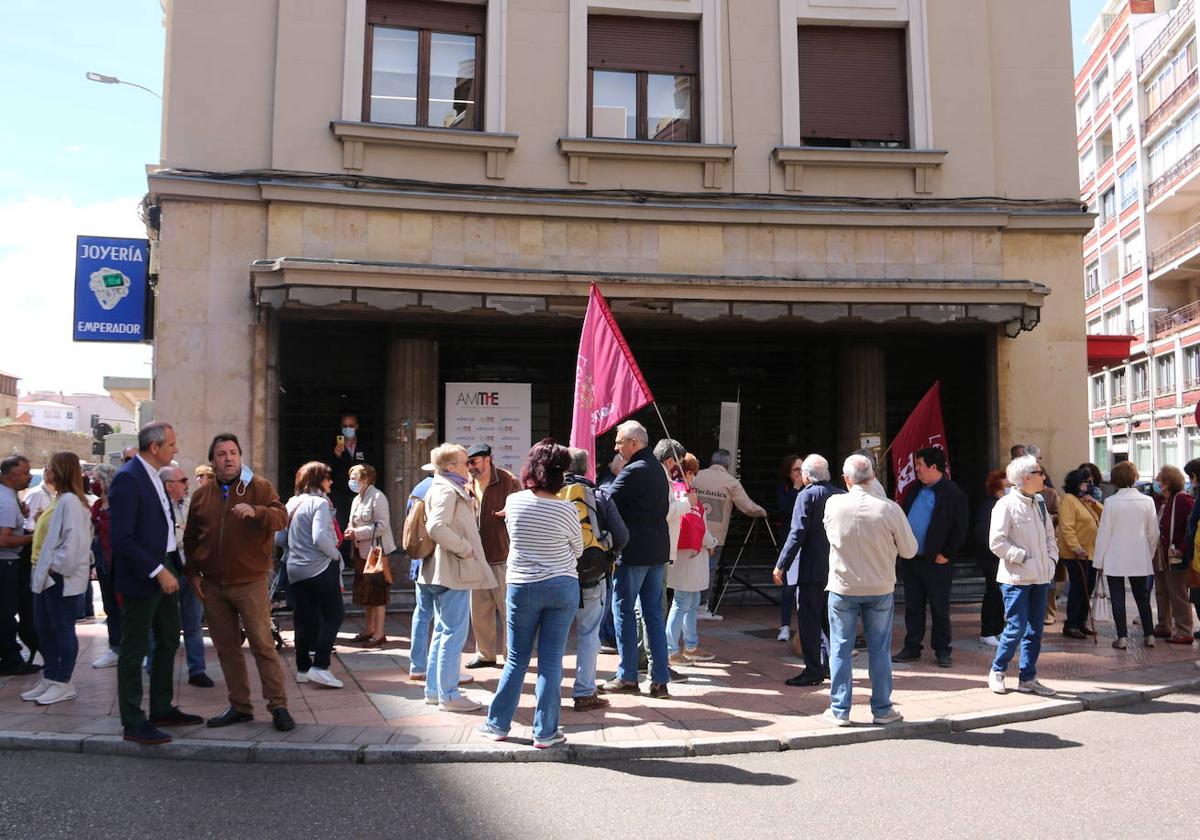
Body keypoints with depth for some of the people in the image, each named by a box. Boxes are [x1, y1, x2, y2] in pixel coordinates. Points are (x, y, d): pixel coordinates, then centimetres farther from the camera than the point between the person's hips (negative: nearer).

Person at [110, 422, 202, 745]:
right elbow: (122, 538, -22)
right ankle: (133, 723, 12)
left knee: (169, 642, 18)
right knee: (135, 650, 2)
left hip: (163, 570, 10)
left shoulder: (153, 476, 11)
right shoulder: (127, 478, -18)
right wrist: (157, 571, -22)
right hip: (141, 577, -10)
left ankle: (162, 709, 31)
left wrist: (172, 567, 9)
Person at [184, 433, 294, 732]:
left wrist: (255, 512, -33)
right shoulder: (201, 495, 11)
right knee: (226, 648, 10)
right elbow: (190, 539, 18)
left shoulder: (259, 487, -1)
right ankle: (240, 707, 21)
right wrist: (193, 573, 9)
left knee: (263, 645, -5)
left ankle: (278, 706, 1)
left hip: (250, 582, -4)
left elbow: (281, 518, -15)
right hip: (213, 585, 5)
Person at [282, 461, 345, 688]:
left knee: (304, 619, 12)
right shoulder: (319, 502, -12)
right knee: (334, 615, 1)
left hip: (295, 570, 7)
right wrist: (336, 555, -9)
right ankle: (320, 667, -7)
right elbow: (320, 538, -23)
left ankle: (303, 669, 18)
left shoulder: (292, 503, 10)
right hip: (320, 568, -7)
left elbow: (279, 538, 10)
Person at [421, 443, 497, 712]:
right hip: (454, 571, -11)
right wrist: (465, 548, -21)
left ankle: (434, 690, 24)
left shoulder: (451, 488, 17)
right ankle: (448, 694, 2)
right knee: (454, 634, -5)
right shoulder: (447, 490, -15)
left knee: (443, 631, 16)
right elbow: (437, 527, -28)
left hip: (444, 572, 11)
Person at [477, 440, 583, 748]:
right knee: (551, 661, 5)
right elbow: (578, 550, 3)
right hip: (563, 587, -1)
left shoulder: (514, 502, -6)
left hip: (522, 587, 2)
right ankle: (545, 732, 10)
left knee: (516, 659, 14)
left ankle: (498, 724, 21)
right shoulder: (566, 510, -11)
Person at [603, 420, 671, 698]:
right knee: (654, 613, 10)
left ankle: (628, 677, 8)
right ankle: (660, 680, 11)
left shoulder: (633, 471, -15)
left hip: (633, 552, -8)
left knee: (624, 612, 3)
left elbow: (606, 503, -15)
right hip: (659, 550, 8)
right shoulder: (658, 469, 13)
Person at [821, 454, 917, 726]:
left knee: (840, 649, 9)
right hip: (880, 589, 0)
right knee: (879, 650, 12)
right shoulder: (889, 509, -15)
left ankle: (840, 710, 15)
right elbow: (909, 550, -4)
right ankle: (882, 709, 20)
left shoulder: (833, 505, -12)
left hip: (843, 589, 0)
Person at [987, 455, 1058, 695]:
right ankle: (997, 671, 10)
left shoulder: (1039, 503, 13)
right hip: (1016, 578, -8)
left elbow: (1049, 536, 22)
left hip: (1040, 577, 8)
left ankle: (1028, 677, 18)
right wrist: (1022, 557, -15)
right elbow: (996, 541, -16)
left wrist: (1051, 558, 7)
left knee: (1035, 628, 9)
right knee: (1017, 626, -8)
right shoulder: (1006, 504, -11)